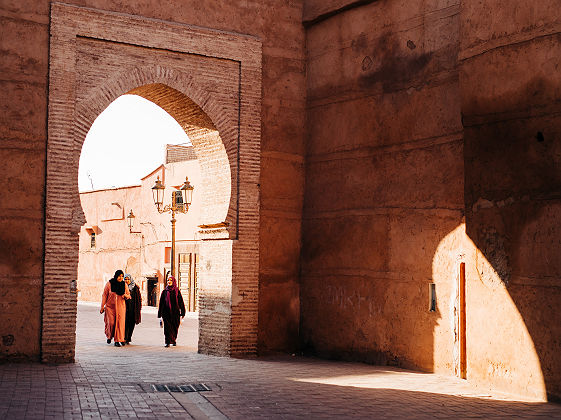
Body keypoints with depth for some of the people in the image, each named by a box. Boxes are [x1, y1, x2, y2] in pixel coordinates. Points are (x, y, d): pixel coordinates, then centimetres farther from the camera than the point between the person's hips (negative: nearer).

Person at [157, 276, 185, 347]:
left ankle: (174, 340, 28)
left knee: (175, 327, 7)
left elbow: (181, 301, 3)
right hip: (166, 312, 0)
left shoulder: (177, 291, 4)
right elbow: (161, 303, 8)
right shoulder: (164, 291, 7)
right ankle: (168, 342, -9)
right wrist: (159, 314, 5)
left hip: (175, 312, 0)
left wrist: (182, 313, -3)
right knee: (167, 327, -10)